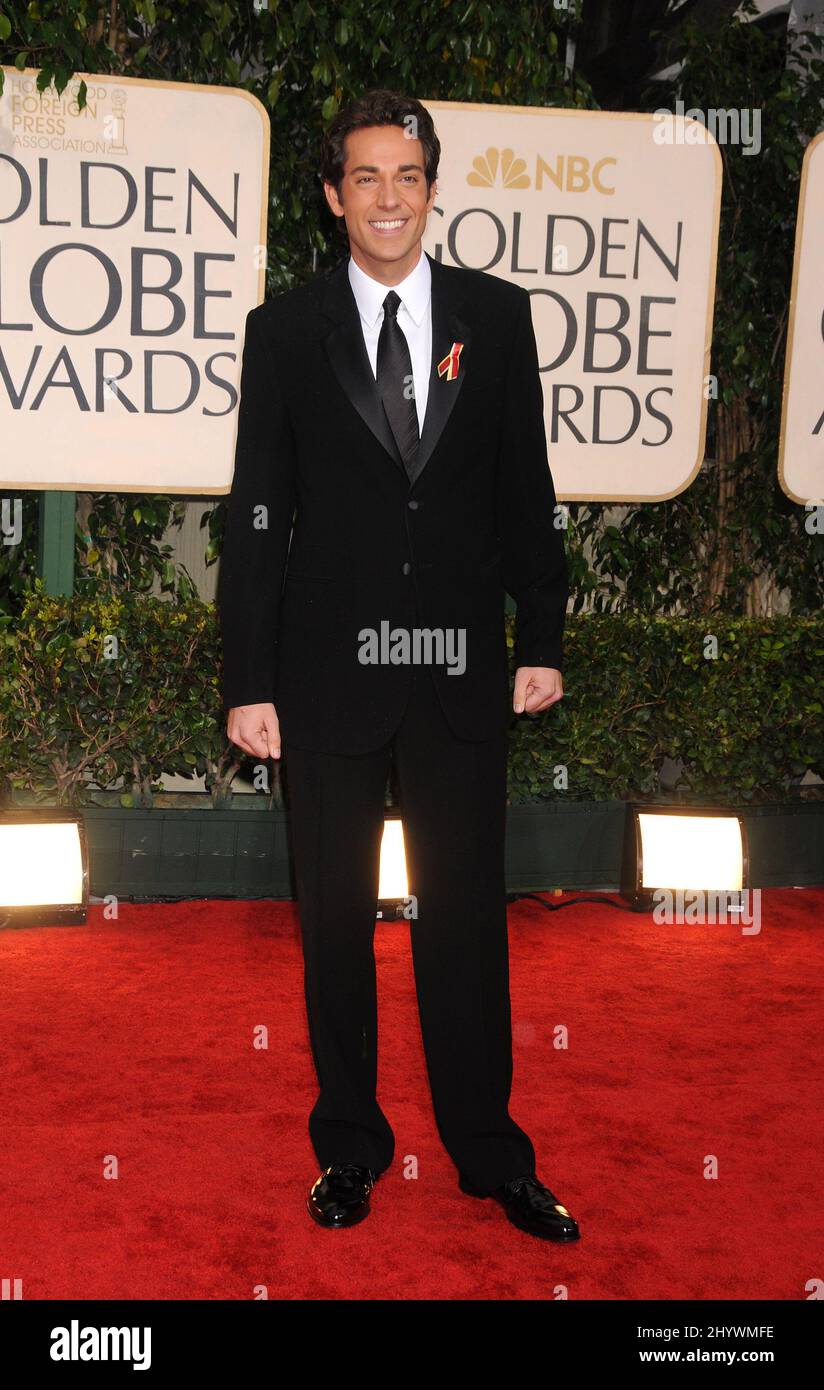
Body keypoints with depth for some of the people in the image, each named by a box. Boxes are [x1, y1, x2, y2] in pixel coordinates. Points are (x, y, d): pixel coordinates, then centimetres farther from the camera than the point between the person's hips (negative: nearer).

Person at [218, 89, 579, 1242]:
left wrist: (543, 641, 5)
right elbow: (257, 517, 0)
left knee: (466, 913, 9)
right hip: (329, 671, 0)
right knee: (336, 919, 11)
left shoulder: (498, 316, 4)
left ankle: (489, 1151, 24)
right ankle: (349, 1143, 28)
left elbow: (525, 490, 7)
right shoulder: (285, 330, 1)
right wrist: (248, 682, -3)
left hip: (460, 670, 1)